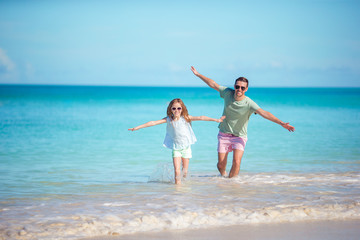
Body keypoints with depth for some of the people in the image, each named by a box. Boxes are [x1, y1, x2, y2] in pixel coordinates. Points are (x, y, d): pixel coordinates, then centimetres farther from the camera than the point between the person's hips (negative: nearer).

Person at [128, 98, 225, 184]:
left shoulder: (185, 118, -8)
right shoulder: (168, 119, -6)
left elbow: (200, 118, -13)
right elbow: (153, 123, -9)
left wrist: (216, 120, -15)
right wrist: (137, 127, -13)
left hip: (186, 147, 0)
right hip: (176, 148, 0)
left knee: (184, 172, 6)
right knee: (177, 171, -11)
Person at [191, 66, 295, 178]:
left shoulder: (249, 103, -20)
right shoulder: (228, 93, -9)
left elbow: (264, 113, -32)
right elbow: (213, 84, 5)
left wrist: (281, 123, -44)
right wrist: (198, 74, 13)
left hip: (239, 136, -2)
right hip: (224, 135, 2)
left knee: (236, 162, -19)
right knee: (221, 164, 1)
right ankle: (223, 176, 34)